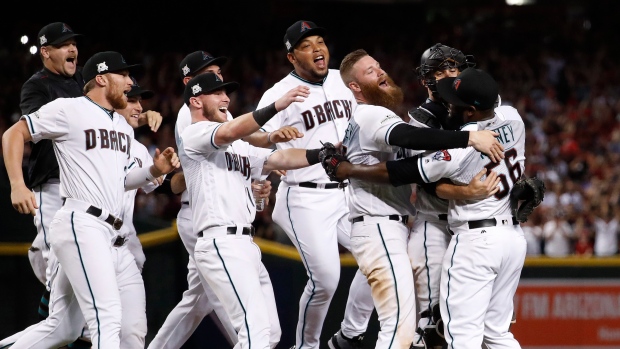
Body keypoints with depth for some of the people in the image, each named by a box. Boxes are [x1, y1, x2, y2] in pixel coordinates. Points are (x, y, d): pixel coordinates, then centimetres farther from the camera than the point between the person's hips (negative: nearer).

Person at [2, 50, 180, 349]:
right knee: (108, 319, -23)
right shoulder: (69, 110, -2)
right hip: (81, 225, -9)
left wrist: (154, 171, 12)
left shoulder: (124, 128, 22)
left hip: (112, 234, 9)